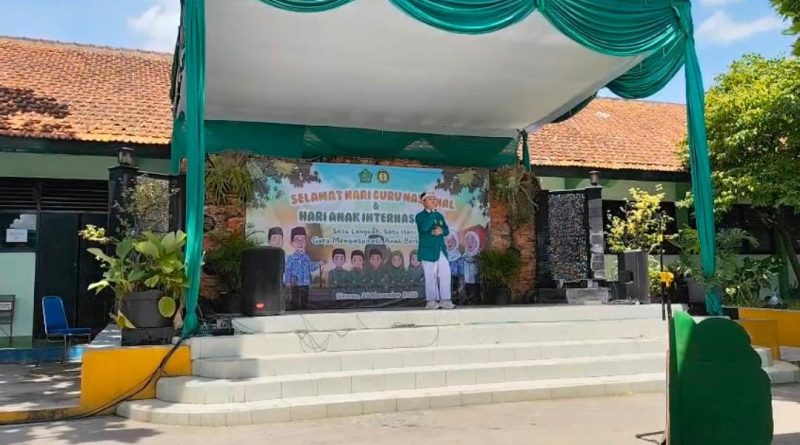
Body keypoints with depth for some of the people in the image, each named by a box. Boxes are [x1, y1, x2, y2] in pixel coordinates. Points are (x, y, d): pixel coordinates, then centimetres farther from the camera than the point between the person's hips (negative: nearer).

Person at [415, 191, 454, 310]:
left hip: (441, 251, 5)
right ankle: (432, 301, 3)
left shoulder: (440, 216, 19)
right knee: (431, 277, -4)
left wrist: (441, 231, -11)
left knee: (445, 275, 0)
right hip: (428, 252, -5)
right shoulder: (420, 216, 0)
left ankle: (445, 300, 5)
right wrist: (432, 213, -17)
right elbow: (424, 228, -20)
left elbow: (447, 231, 12)